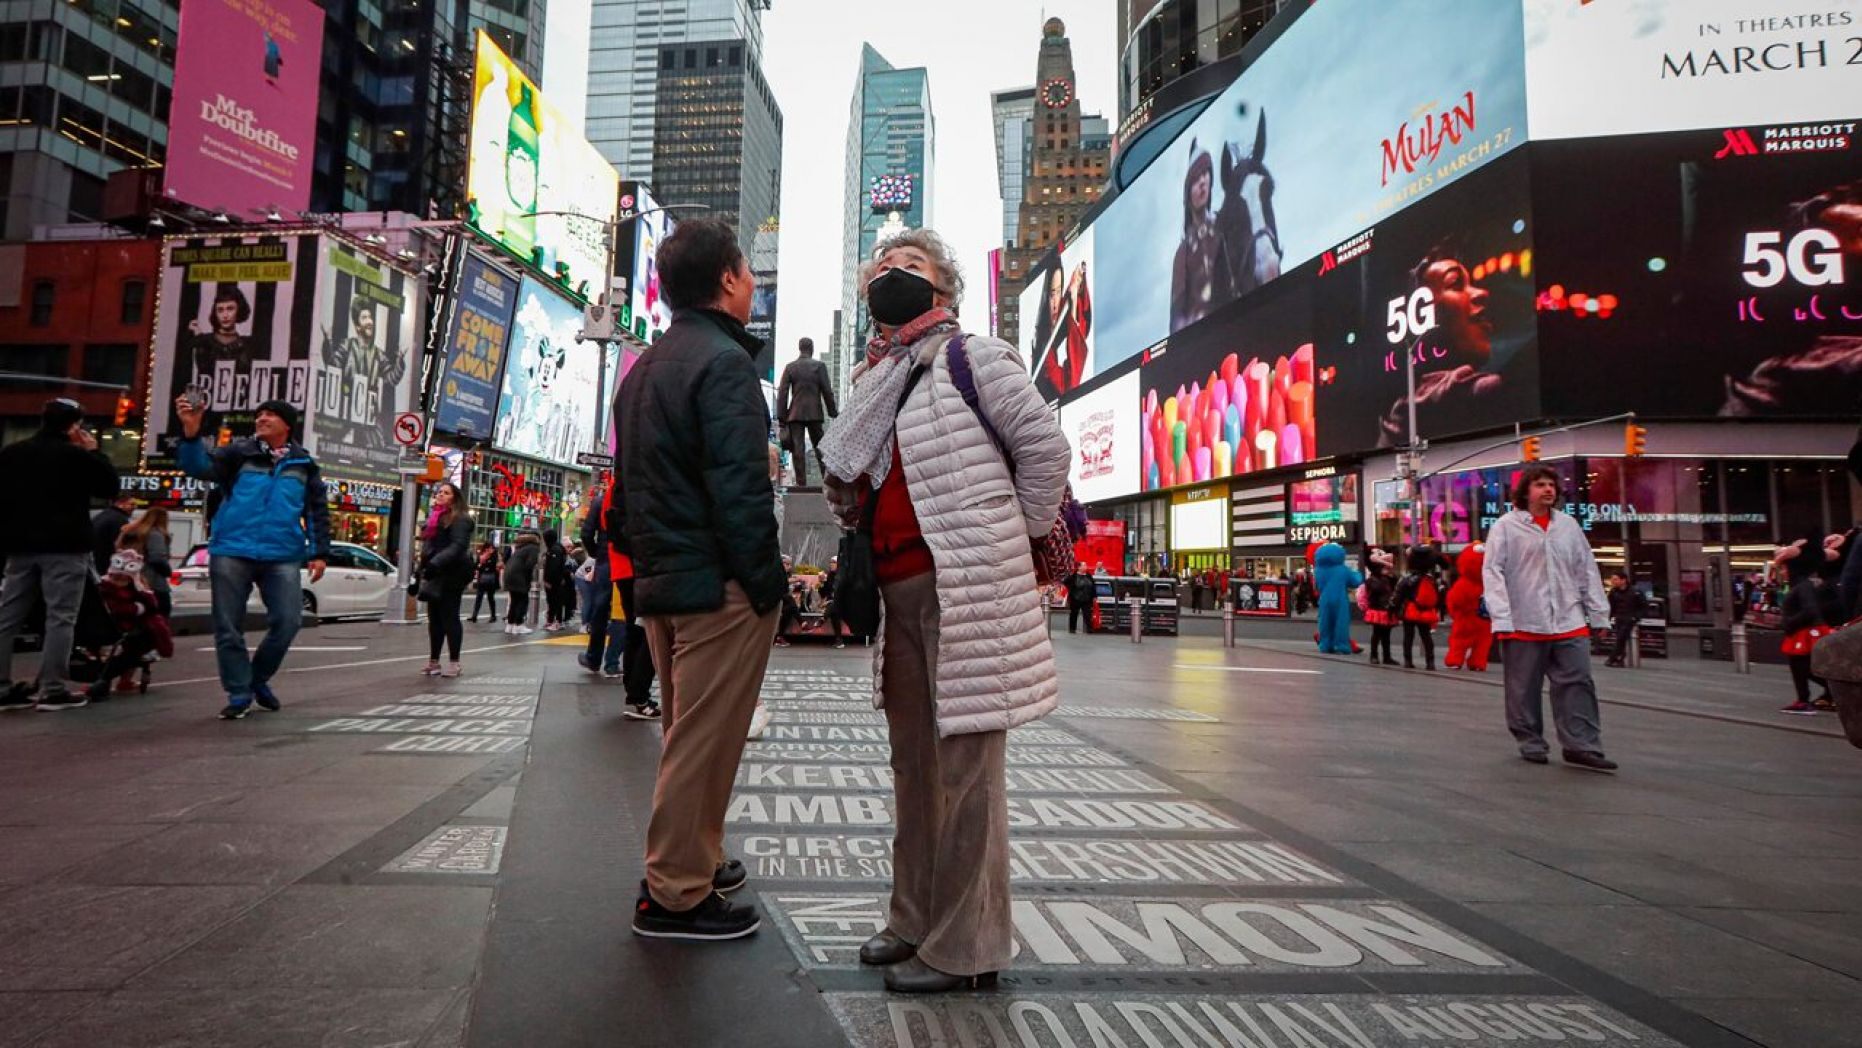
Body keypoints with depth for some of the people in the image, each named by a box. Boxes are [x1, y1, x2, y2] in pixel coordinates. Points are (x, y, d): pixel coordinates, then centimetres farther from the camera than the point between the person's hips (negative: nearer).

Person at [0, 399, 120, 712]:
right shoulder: (75, 454, -9)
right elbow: (110, 487, -2)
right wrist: (94, 452, 5)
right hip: (64, 546, -7)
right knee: (60, 617, -6)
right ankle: (53, 689, -9)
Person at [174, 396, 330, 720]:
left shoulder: (303, 463, 11)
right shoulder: (239, 453, 6)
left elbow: (318, 510, 14)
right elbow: (200, 466, -11)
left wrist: (319, 552, 7)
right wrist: (191, 432, -29)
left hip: (283, 556, 1)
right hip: (232, 552, -1)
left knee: (288, 620, -6)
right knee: (228, 627, 2)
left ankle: (258, 678, 19)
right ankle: (239, 693, 15)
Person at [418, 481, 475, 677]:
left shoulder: (459, 519, -6)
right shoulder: (434, 516, 20)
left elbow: (458, 546, -18)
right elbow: (427, 547, 23)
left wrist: (436, 563, -29)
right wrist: (423, 569, 17)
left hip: (451, 574, -8)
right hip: (435, 574, 8)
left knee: (449, 617, -7)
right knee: (434, 619, 9)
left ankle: (454, 663, -3)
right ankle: (433, 661, 15)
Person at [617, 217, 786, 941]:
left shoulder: (643, 369, 18)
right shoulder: (724, 361, -12)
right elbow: (741, 487, -20)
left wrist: (649, 565, 20)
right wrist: (766, 581, -15)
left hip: (661, 581, 10)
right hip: (719, 583, -10)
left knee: (690, 735, 20)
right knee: (705, 741, -1)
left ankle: (689, 861, 33)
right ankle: (676, 896, 8)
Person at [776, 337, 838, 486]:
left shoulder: (790, 367, 3)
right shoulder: (819, 366, -1)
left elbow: (782, 393, 0)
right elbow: (827, 391, -3)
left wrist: (781, 416, 3)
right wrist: (833, 412, 3)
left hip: (795, 413, 0)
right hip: (814, 413, 0)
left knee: (797, 448, 1)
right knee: (819, 446, 8)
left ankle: (801, 482, -3)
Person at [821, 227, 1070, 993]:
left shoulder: (973, 358, -2)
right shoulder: (876, 381, 20)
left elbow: (1044, 446, -8)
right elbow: (852, 484, 26)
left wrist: (1019, 540, -4)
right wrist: (846, 498, 5)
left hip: (965, 588, -8)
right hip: (898, 590, 8)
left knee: (966, 761, -4)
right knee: (913, 762, 14)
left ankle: (967, 946, 8)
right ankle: (916, 920, 28)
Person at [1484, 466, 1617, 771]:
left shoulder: (1569, 525, 11)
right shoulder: (1506, 526, -2)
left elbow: (1587, 571, 14)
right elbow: (1493, 572, -7)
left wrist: (1598, 613, 9)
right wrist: (1501, 619, -14)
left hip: (1569, 622, 4)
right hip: (1523, 623, -3)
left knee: (1577, 685, 0)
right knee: (1524, 689, 6)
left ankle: (1581, 747, 5)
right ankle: (1531, 744, 20)